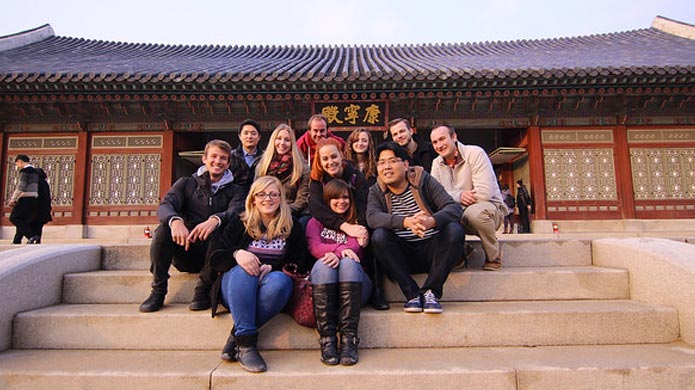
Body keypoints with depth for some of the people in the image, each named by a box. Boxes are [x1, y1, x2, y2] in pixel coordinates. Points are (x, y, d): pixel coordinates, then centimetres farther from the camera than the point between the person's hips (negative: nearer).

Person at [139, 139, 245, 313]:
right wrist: (175, 220, -32)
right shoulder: (187, 183, 13)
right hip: (185, 252, 1)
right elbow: (165, 205, -7)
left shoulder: (235, 190, 10)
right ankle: (158, 290, -14)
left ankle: (204, 288, -16)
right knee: (164, 230, -25)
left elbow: (236, 212, -13)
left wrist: (216, 219, -38)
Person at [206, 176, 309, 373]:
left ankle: (236, 336, -25)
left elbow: (300, 265, 3)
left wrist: (272, 267, -16)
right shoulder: (239, 223, 11)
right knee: (244, 270, -33)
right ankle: (246, 341, -35)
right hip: (235, 288, 0)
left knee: (280, 280, -33)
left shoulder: (293, 228, 12)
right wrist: (236, 254, -21)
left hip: (268, 286, 0)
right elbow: (214, 257, 1)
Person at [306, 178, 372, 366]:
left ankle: (349, 339, -36)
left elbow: (357, 251, 3)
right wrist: (341, 248, -19)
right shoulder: (316, 222, 23)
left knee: (348, 263, -33)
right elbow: (314, 247, 0)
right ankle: (327, 338, -35)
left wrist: (336, 254, -19)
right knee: (324, 264, -33)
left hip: (354, 284, 0)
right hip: (323, 283, 0)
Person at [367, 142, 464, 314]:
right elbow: (372, 217, -19)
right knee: (379, 236, -25)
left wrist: (431, 221, -36)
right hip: (403, 256, 1)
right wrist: (406, 222, -37)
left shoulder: (423, 180, -2)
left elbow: (454, 207, -13)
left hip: (431, 250, 0)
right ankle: (412, 294, -19)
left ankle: (431, 291, -18)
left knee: (455, 230, -26)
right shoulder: (376, 191, 3)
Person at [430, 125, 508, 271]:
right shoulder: (437, 163, 6)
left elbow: (484, 194, -24)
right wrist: (458, 196, -24)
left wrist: (451, 196, -14)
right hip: (460, 213, 5)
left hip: (489, 207, -5)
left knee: (475, 212, -38)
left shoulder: (475, 153, -13)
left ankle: (494, 257, -11)